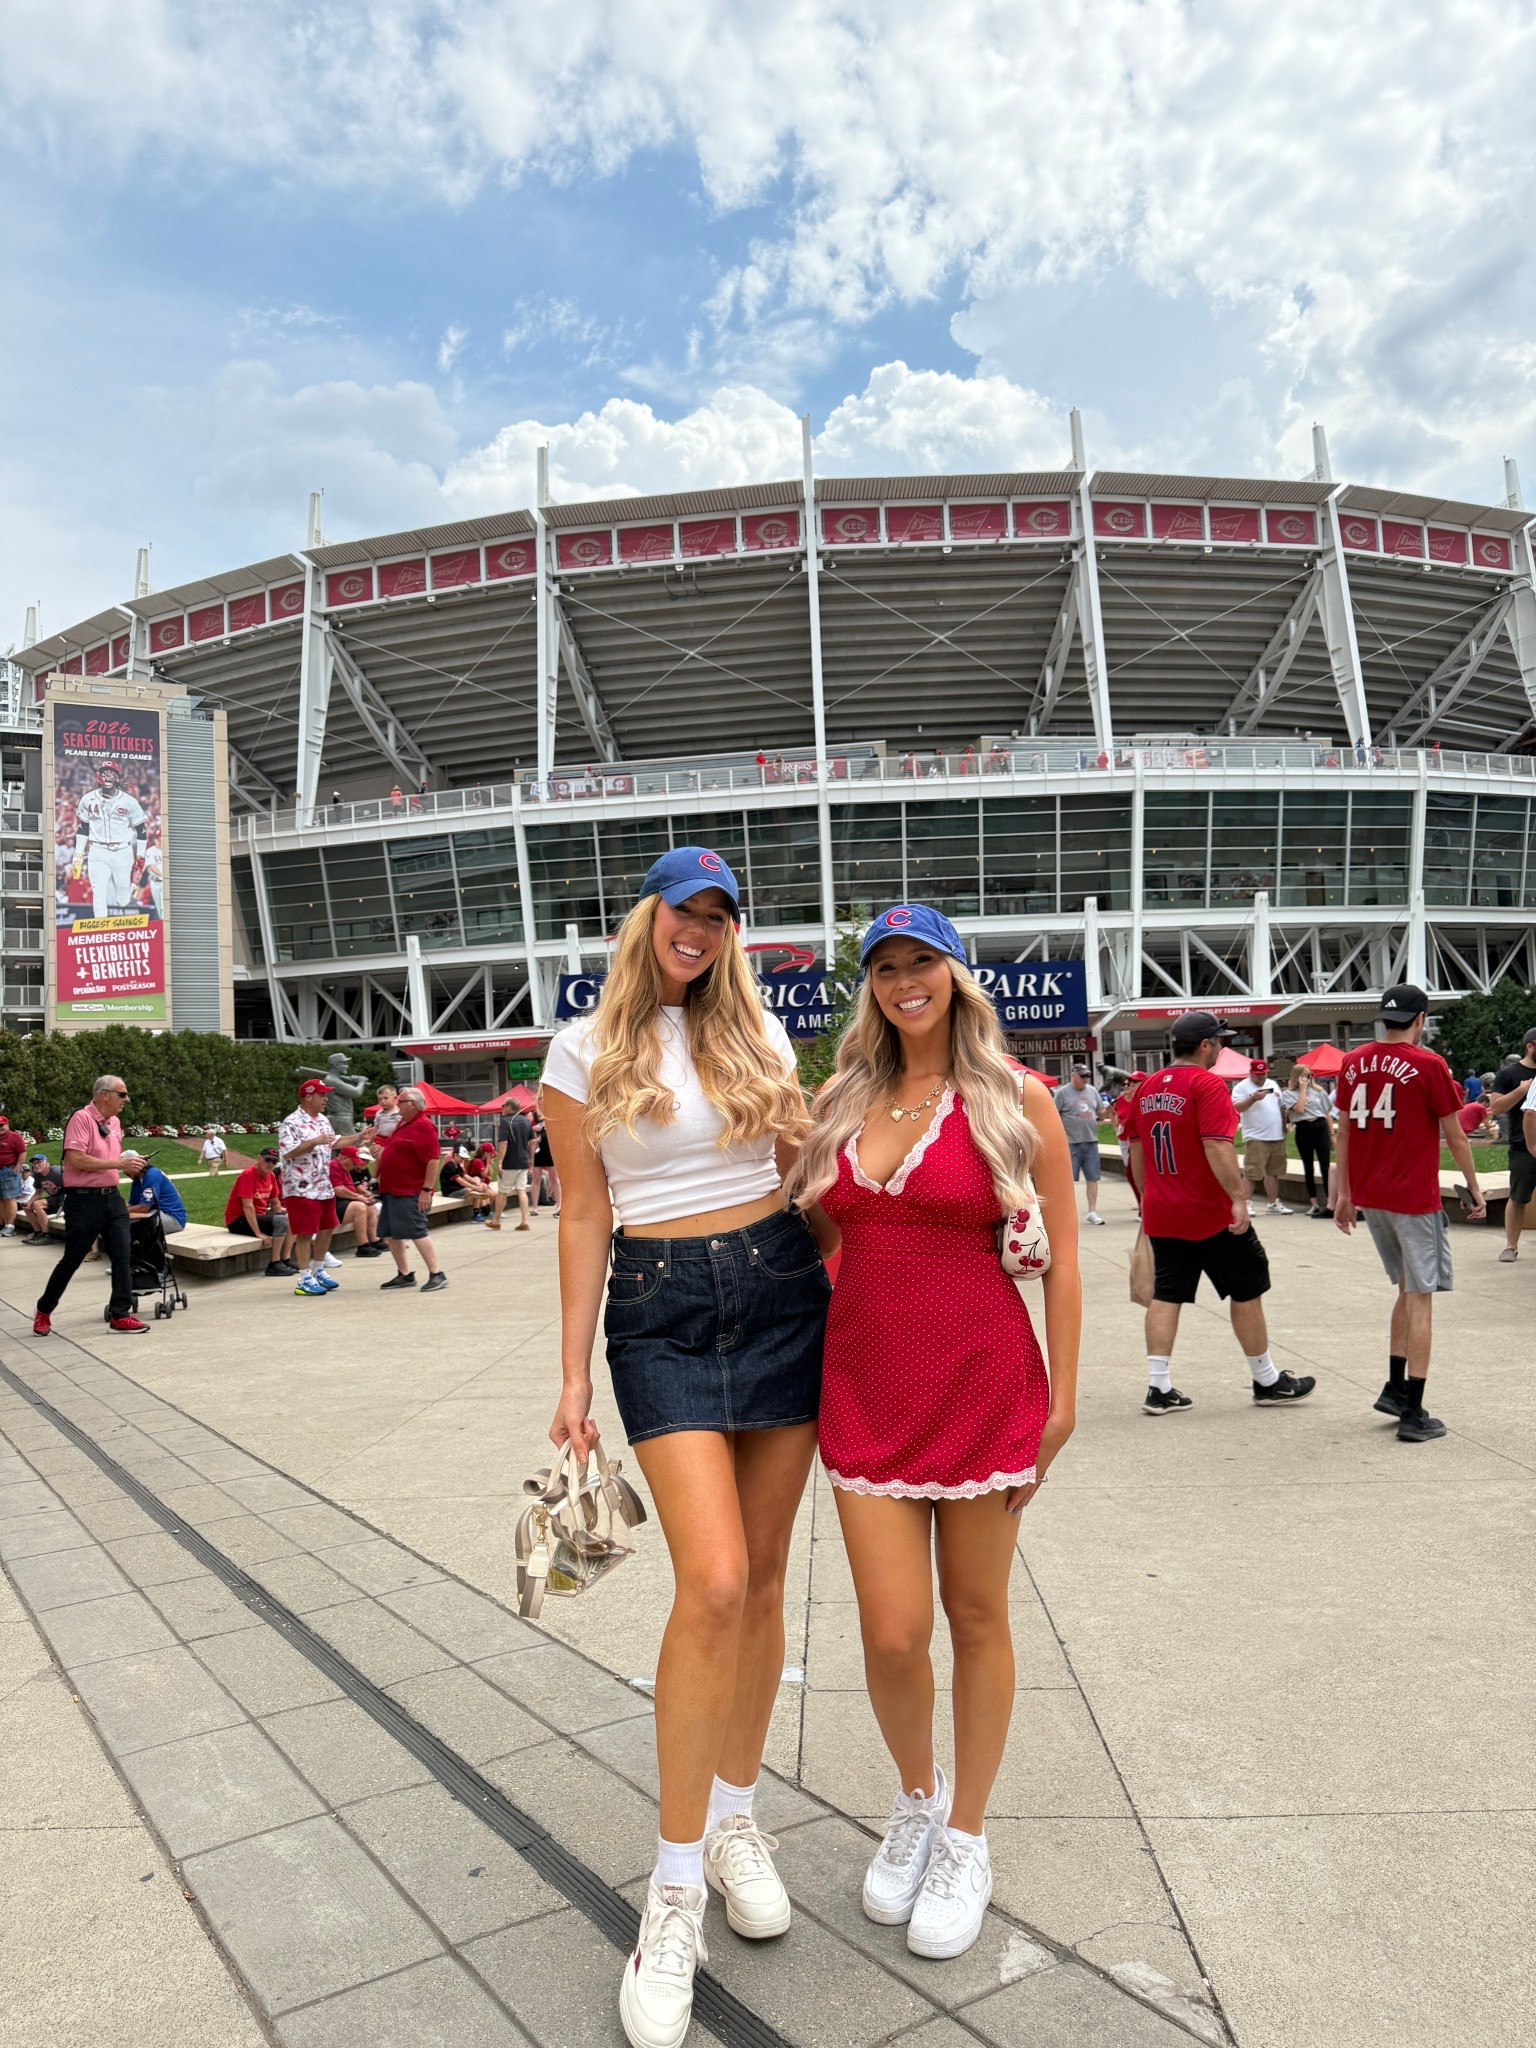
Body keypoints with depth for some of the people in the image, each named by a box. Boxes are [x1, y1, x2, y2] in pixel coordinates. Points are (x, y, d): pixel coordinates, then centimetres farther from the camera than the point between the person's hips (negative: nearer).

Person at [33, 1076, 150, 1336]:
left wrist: (129, 1163, 10)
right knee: (72, 1259, 5)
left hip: (112, 1198, 7)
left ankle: (120, 1315, 5)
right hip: (84, 1200, -7)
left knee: (122, 1256, 0)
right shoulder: (81, 1118, -14)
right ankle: (43, 1312, 25)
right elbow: (76, 1159, -24)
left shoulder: (114, 1122, 11)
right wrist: (119, 1163, -22)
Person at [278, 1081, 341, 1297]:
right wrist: (315, 1141, -26)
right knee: (305, 1233, -4)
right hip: (301, 1189, -9)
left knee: (326, 1229, 14)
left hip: (324, 1187, 9)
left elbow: (333, 1143, 25)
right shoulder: (291, 1123, -15)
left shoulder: (323, 1120, 12)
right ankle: (304, 1280, 3)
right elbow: (287, 1152, -24)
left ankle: (318, 1271, 28)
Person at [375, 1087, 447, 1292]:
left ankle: (437, 1275, -8)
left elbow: (433, 1159, -22)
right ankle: (405, 1275, 19)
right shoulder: (403, 1124, 16)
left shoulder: (423, 1126, -15)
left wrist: (427, 1189, -25)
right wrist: (382, 1152, 14)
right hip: (392, 1190, 10)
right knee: (391, 1235, 11)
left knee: (418, 1233, -12)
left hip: (410, 1192, -10)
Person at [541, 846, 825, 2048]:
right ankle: (676, 1892, 4)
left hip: (781, 1293, 3)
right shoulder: (586, 1052, 1)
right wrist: (575, 1376, 0)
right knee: (713, 1581, -14)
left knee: (764, 1575, 9)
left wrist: (847, 1293, 10)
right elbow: (584, 1216, 1)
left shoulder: (758, 1034, 7)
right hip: (661, 1311, -3)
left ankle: (735, 1817, 31)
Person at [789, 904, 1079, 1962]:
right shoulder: (843, 1102, 6)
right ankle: (917, 1797, 34)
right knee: (893, 1633, 2)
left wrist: (1061, 1399, -4)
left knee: (976, 1617, 11)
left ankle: (966, 1838, 34)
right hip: (867, 1388, 3)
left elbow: (1064, 1256, -2)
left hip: (983, 1385, -2)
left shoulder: (1015, 1101, -4)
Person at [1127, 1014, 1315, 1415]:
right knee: (1247, 1291, 10)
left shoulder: (1147, 1088, 8)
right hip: (1212, 1215, -6)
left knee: (1166, 1295, 8)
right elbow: (1217, 1146, -23)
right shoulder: (1207, 1085, -13)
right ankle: (1267, 1381, 22)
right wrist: (1238, 1198, -22)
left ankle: (1159, 1388, 4)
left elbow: (1136, 1150, 14)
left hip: (1161, 1215, 6)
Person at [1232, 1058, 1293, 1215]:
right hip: (1255, 1138, -6)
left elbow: (1282, 1106, 22)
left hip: (1277, 1137, 6)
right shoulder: (1242, 1087, -5)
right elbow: (1236, 1108, -17)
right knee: (1251, 1173, -7)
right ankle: (1247, 1204, -3)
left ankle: (1274, 1204, 18)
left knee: (1273, 1172, 11)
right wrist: (1253, 1098, -28)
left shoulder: (1273, 1084, 16)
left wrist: (1284, 1126, 15)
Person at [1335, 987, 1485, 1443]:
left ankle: (1395, 1388, 23)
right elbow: (1454, 1136, -5)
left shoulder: (1353, 1063, 4)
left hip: (1369, 1197, 6)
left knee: (1407, 1289, 21)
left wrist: (1345, 1194, 17)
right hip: (1415, 1198, -6)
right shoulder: (1428, 1065, -11)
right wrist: (1474, 1189, 9)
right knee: (1420, 1299, 1)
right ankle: (1413, 1414, 2)